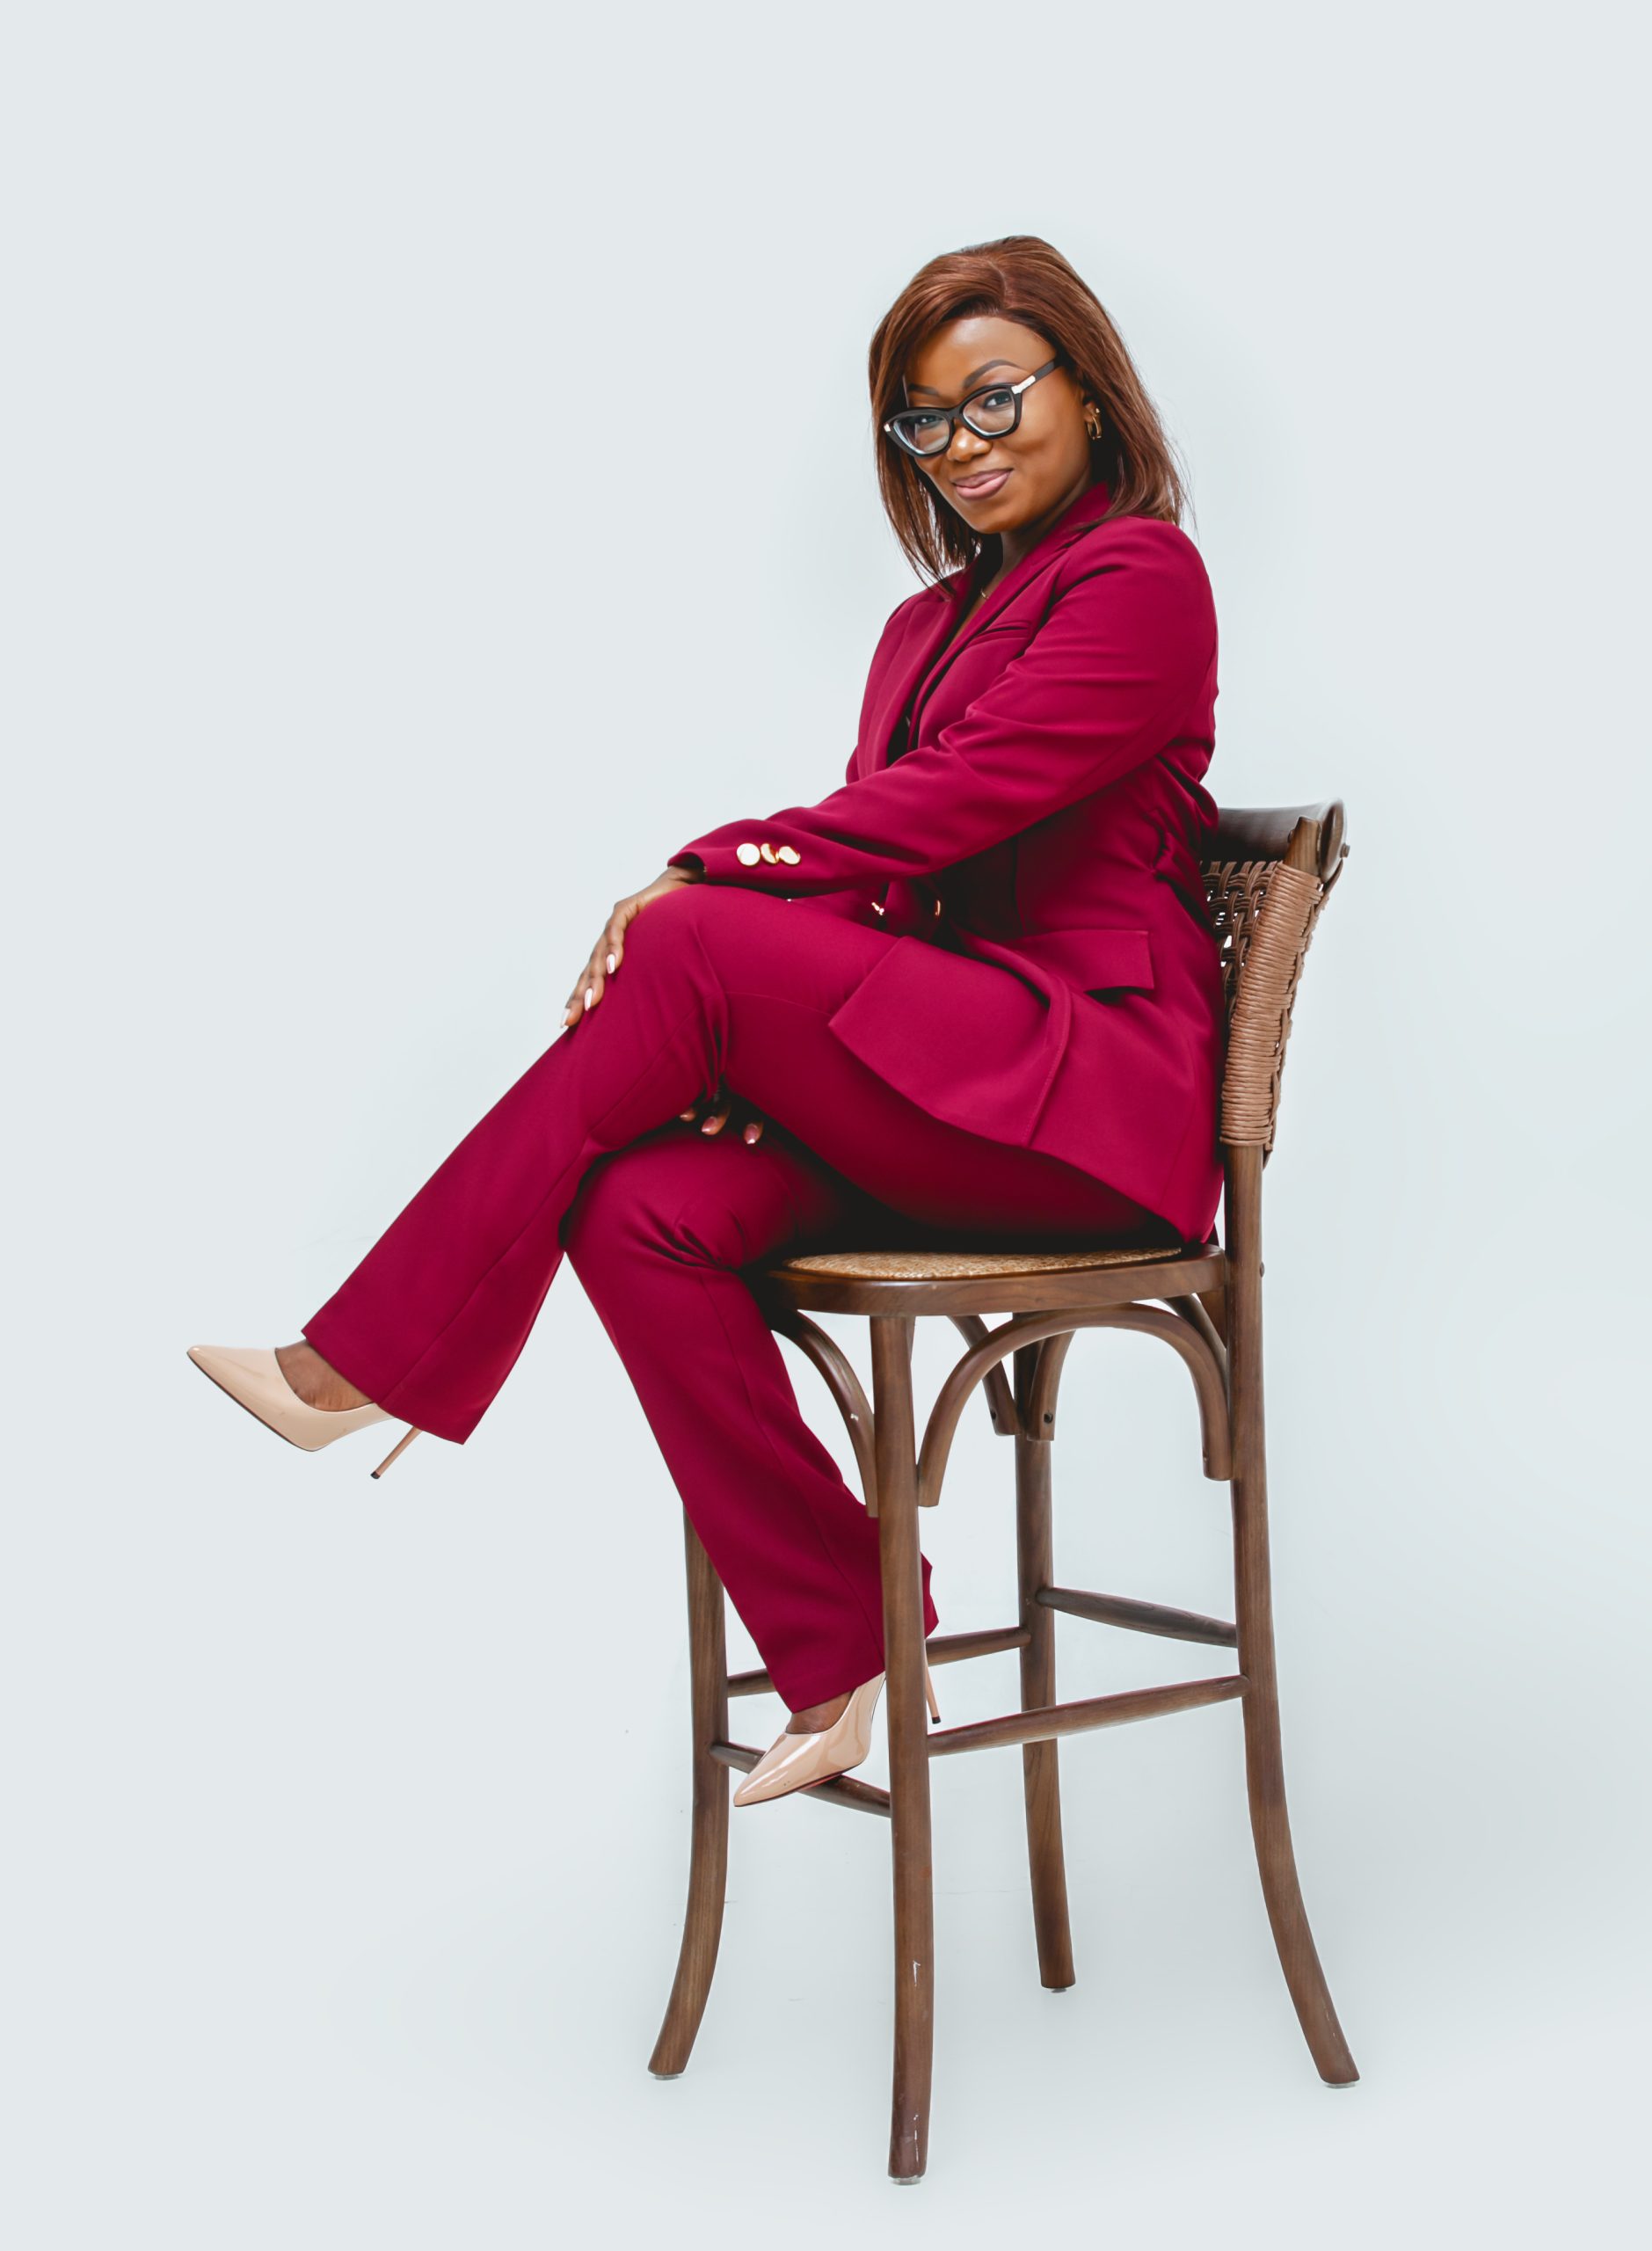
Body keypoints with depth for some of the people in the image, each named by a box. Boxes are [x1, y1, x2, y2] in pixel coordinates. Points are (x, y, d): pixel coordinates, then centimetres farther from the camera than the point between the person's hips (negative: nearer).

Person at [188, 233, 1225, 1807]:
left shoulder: (1142, 575, -2)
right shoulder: (932, 619, 23)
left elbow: (952, 803, -14)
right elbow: (880, 855, 13)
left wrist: (703, 879, -12)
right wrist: (768, 1041, -7)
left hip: (1093, 1085, -7)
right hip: (923, 1083, 7)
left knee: (697, 944, -24)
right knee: (640, 1209, -20)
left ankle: (367, 1363, -15)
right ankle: (842, 1659, -12)